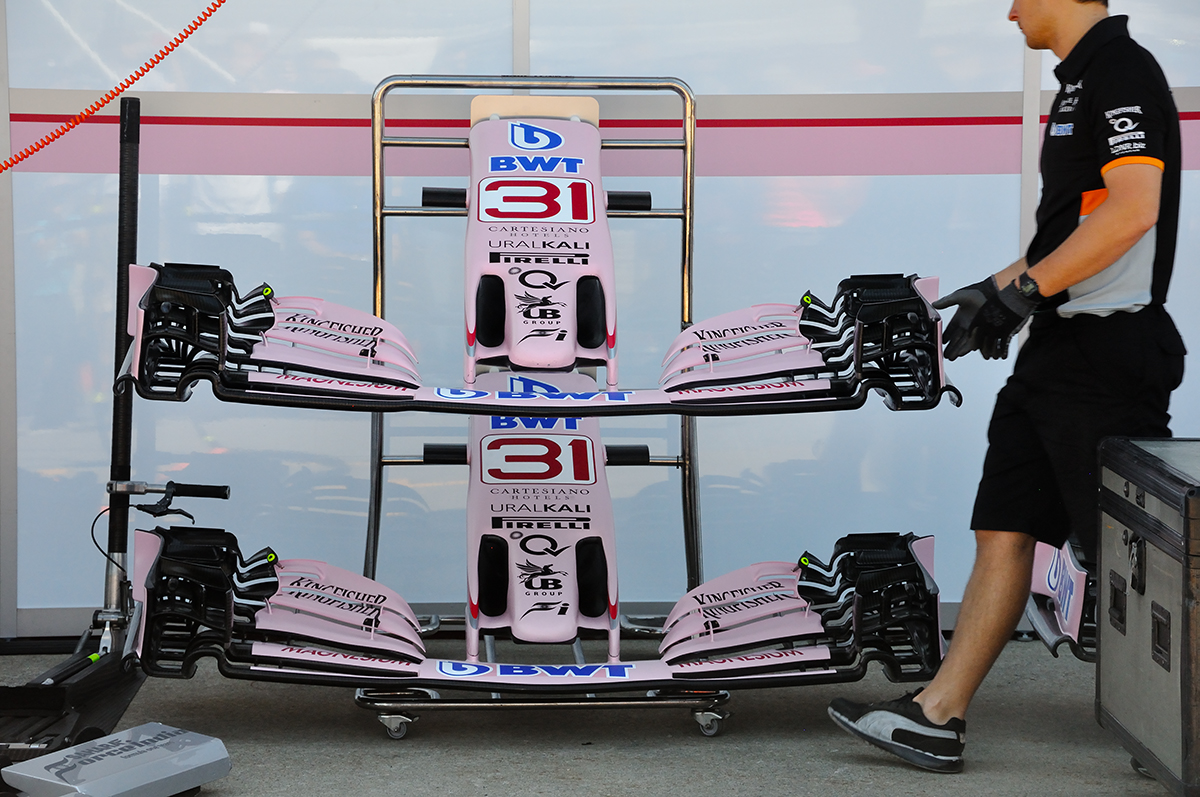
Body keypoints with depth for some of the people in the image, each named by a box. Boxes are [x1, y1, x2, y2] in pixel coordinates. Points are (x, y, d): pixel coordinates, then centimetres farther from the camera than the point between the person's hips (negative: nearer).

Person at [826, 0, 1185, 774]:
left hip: (1109, 353, -10)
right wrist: (997, 287, 20)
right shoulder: (1081, 79, 19)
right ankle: (937, 717, 11)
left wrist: (1026, 289, -22)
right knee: (1003, 531, 8)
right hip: (1057, 349, 10)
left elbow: (1132, 209, -25)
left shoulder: (1122, 70, -13)